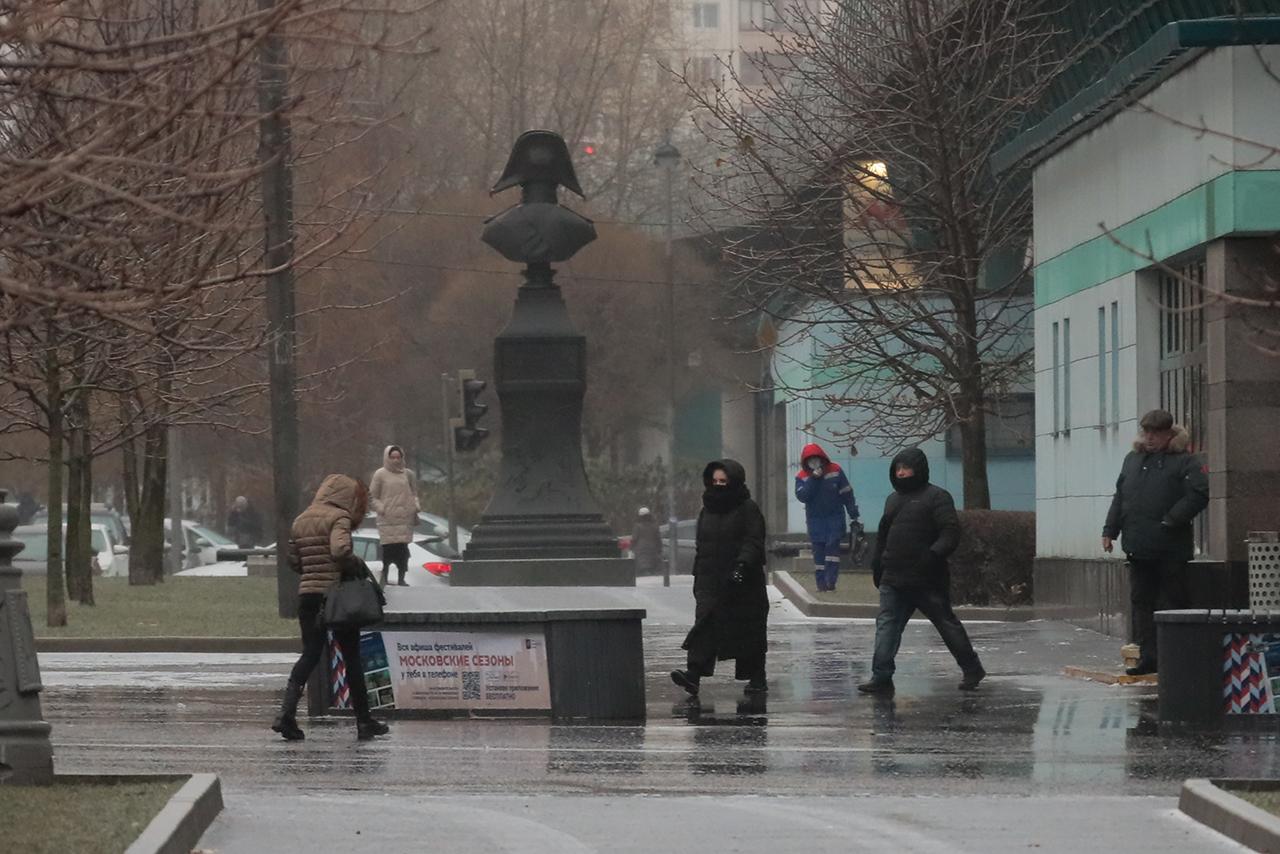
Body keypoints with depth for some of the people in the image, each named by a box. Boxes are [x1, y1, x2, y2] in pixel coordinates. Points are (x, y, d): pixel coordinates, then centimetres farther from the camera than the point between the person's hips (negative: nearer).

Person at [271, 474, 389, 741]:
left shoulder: (300, 521, 13)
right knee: (352, 657, 6)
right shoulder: (338, 517, -8)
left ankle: (287, 712, -14)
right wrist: (359, 566, -9)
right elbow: (340, 550, -25)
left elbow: (293, 561, 15)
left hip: (307, 593, 5)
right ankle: (364, 721, 13)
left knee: (310, 653, 6)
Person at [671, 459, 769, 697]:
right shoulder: (707, 510, 14)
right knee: (705, 625, -11)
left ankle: (757, 678, 15)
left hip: (743, 582, -4)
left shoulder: (748, 509, -4)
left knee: (748, 631, 3)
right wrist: (698, 575, 18)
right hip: (711, 582, 4)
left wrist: (742, 565, -27)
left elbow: (753, 542, -12)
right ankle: (693, 674, -23)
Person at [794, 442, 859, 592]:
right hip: (815, 519, 1)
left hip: (835, 517, -1)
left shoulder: (835, 471, -4)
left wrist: (853, 514, 1)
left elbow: (847, 493, 1)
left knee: (832, 546, -12)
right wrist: (813, 479, -24)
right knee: (818, 550, 0)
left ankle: (830, 581, -15)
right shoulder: (802, 477, -2)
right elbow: (802, 496, -18)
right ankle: (821, 582, 4)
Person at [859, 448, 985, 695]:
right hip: (894, 580, 6)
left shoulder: (937, 497, -6)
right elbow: (883, 534, 28)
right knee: (887, 625, -6)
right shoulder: (893, 500, 17)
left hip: (928, 581, -6)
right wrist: (877, 563, 20)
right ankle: (881, 678, -9)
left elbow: (951, 533, -14)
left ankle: (972, 670, 21)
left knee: (947, 623, 6)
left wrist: (934, 554, -27)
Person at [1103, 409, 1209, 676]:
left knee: (1172, 602, -4)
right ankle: (1148, 656, 10)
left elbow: (1198, 495, -13)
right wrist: (1110, 530, 15)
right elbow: (1119, 497, 23)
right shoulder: (1133, 459, 19)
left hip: (1170, 550, -6)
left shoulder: (1185, 461, -2)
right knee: (1141, 602, 6)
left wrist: (1170, 522, -16)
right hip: (1138, 548, 6)